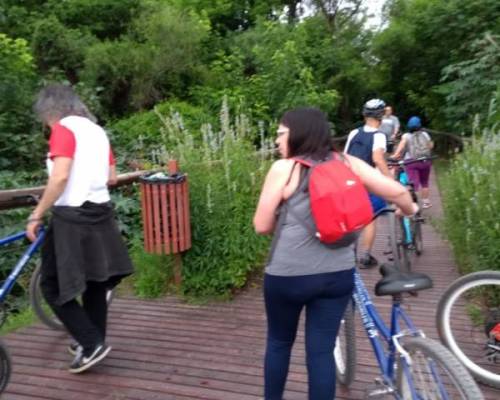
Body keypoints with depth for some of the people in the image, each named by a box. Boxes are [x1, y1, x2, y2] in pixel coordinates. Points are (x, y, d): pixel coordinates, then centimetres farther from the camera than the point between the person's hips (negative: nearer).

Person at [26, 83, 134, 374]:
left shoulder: (63, 129, -9)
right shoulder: (97, 130, 14)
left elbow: (60, 177, -21)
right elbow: (112, 177, 14)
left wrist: (36, 215, -14)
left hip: (72, 218, -8)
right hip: (100, 214, 8)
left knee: (53, 286, 6)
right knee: (94, 282, 17)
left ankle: (92, 343, 3)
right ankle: (94, 342, 29)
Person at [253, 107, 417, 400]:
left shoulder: (284, 169, -8)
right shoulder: (347, 163, 3)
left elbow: (262, 226, -7)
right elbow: (397, 191, 2)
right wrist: (410, 210, 23)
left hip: (288, 275, -2)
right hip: (338, 274, 3)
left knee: (279, 342, 20)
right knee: (322, 350, 12)